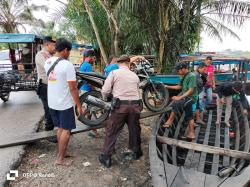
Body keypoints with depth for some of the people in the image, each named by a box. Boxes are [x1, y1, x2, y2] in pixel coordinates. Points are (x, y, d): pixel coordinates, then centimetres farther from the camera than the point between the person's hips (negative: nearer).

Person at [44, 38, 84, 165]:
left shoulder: (47, 62, 3)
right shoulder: (67, 65, -20)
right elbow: (73, 88, -20)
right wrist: (79, 106, -13)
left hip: (52, 103, 8)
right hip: (65, 104, -7)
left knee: (60, 128, 20)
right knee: (66, 130, 6)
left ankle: (60, 153, 32)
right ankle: (60, 159, 16)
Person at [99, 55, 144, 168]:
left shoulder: (114, 73, 2)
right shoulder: (135, 76, 15)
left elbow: (105, 90, -3)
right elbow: (137, 91, 14)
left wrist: (105, 99, 16)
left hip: (120, 105, -3)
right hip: (135, 105, 4)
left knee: (111, 131, 7)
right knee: (134, 130, 20)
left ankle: (106, 158, 13)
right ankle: (136, 152, 38)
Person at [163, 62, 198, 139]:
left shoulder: (192, 76, -16)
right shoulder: (185, 77, 11)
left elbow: (191, 90, -22)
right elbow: (179, 86, 19)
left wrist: (179, 97, -26)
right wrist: (168, 86, 13)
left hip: (191, 98, -9)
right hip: (186, 98, 9)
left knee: (176, 104, -26)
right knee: (189, 116, 12)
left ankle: (170, 121, -13)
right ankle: (191, 133, 20)